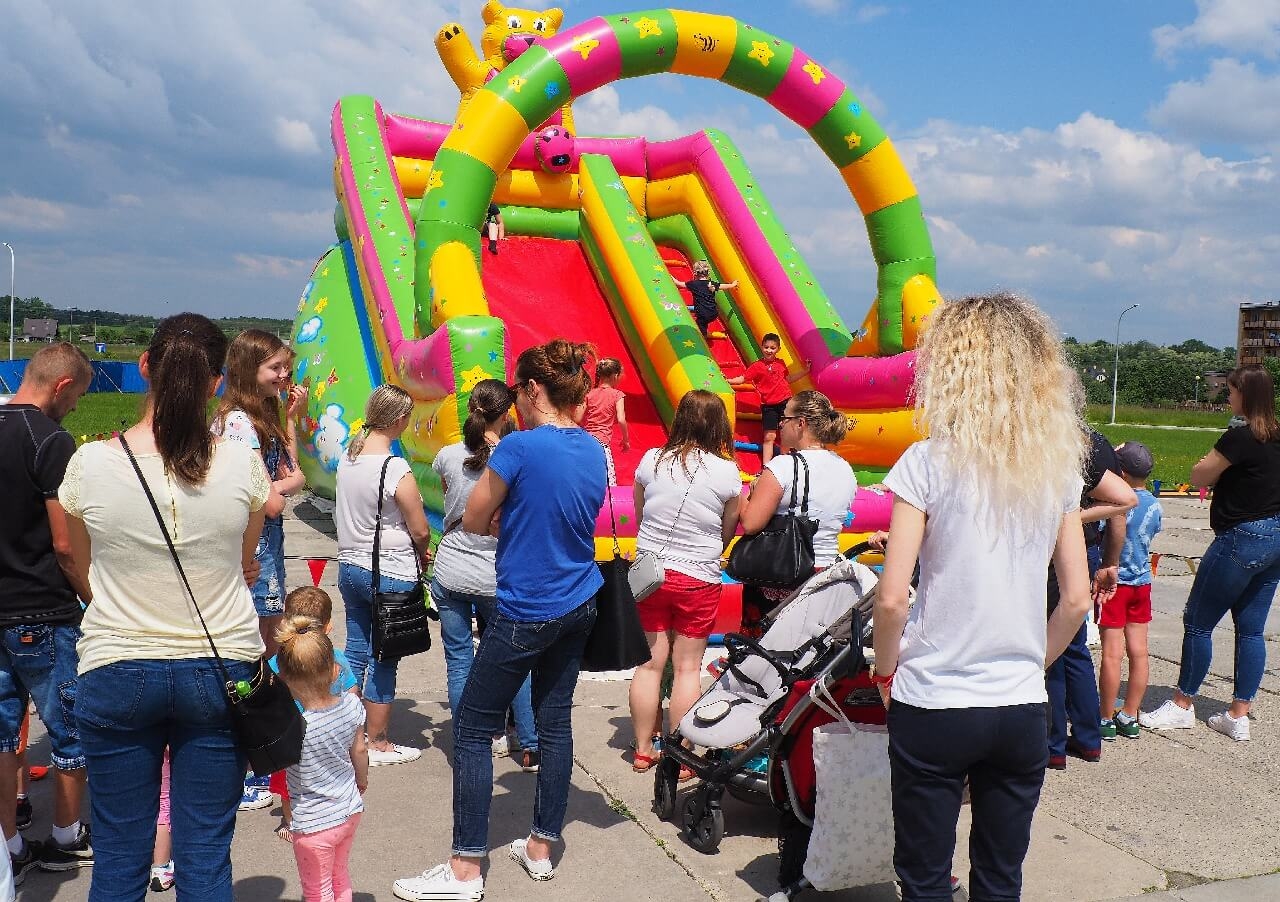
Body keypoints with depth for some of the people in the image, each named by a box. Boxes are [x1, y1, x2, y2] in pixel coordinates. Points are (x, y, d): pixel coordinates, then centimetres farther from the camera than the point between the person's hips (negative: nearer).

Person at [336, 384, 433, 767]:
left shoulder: (347, 458, 2)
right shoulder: (396, 470, -20)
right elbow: (420, 531, -16)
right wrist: (422, 555, 8)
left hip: (349, 565, 7)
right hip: (390, 574, -7)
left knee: (356, 651, 16)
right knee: (384, 660, 5)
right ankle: (377, 744, 16)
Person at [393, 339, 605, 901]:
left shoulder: (519, 448, -18)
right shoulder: (594, 451, 4)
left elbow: (472, 521, -9)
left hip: (527, 612, -7)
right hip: (580, 606, 8)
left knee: (472, 730, 3)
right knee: (555, 721, 14)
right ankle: (540, 849, 24)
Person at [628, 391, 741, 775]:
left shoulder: (652, 460, -5)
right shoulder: (727, 472, -10)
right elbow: (728, 532, 3)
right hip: (698, 579, -2)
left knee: (650, 663, 10)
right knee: (687, 667, 7)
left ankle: (643, 750, 20)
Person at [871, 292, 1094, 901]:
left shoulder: (929, 462, -12)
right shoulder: (1058, 465, 1)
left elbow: (892, 598, -14)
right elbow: (1077, 599, 3)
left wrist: (885, 671, 2)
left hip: (932, 706, -4)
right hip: (1022, 709, 4)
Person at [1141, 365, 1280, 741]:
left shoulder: (1240, 437, -17)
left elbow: (1199, 477, -9)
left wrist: (1208, 462, 7)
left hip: (1241, 540, -8)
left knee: (1198, 622, 4)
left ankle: (1182, 705, 13)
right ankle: (1238, 716, 15)